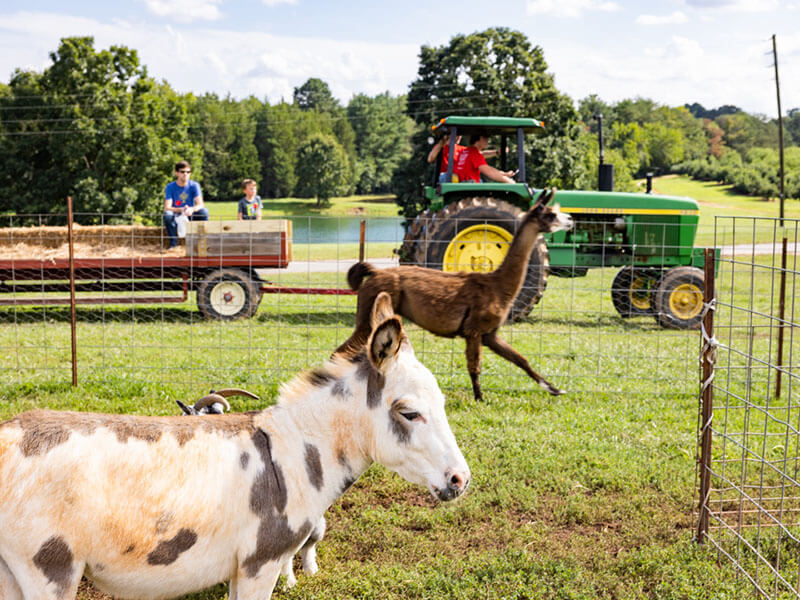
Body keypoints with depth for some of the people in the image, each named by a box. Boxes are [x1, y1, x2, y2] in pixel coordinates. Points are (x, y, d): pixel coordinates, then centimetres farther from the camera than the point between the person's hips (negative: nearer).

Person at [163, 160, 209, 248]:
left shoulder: (194, 185, -6)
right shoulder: (170, 187, -9)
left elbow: (200, 204, -16)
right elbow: (167, 208, -18)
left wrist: (191, 209, -40)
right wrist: (181, 210, -38)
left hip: (190, 216, 1)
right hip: (176, 217, -1)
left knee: (204, 211, -28)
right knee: (167, 214, -34)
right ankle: (173, 243, -20)